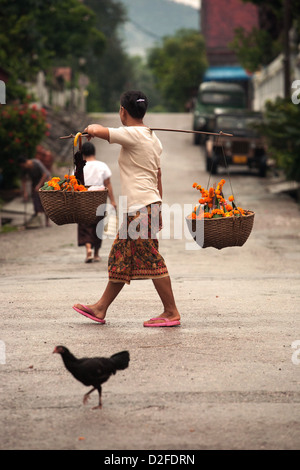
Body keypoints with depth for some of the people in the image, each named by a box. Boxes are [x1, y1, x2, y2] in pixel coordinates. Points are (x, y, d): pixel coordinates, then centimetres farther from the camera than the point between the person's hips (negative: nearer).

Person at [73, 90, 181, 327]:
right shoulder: (151, 136, 15)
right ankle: (100, 308, 20)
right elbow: (158, 176, 18)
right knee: (121, 258, 13)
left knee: (152, 260, -5)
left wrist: (91, 128, 4)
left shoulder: (132, 134, -13)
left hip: (141, 208, -10)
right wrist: (157, 208, 23)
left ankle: (172, 312, 0)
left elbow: (97, 131, -21)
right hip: (149, 204, 10)